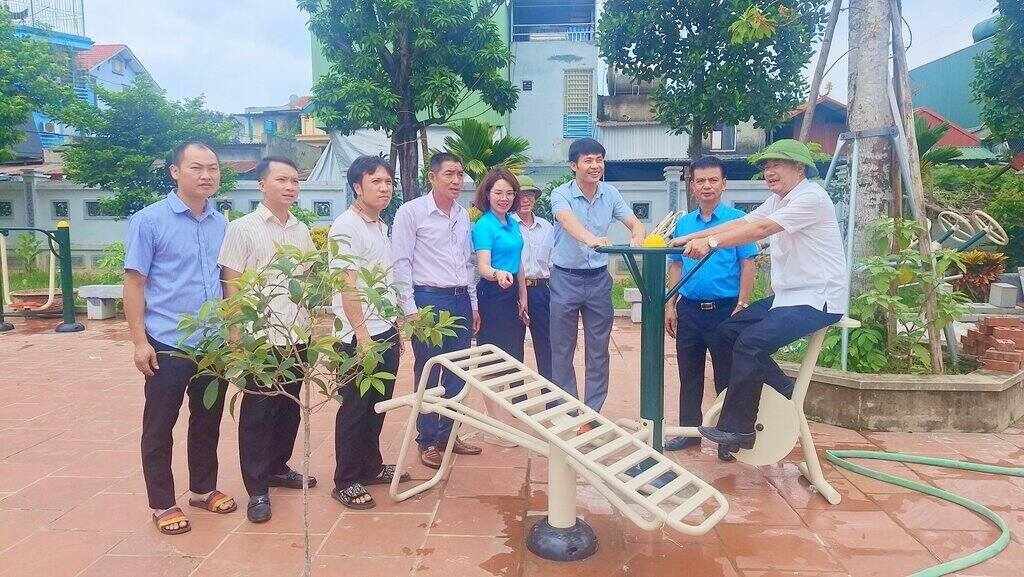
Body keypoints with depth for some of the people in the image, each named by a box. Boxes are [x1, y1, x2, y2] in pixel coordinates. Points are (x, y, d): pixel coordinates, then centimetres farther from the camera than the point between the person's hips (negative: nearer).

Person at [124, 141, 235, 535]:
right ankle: (162, 504, 22)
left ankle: (203, 489, 33)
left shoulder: (221, 224, 6)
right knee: (159, 427, 8)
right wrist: (140, 341, -12)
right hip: (168, 345, -5)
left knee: (208, 421, 16)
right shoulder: (149, 221, -8)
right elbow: (134, 284, -8)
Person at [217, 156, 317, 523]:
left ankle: (278, 467, 34)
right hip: (261, 339, -5)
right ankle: (257, 490, 14)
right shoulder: (242, 229, -5)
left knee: (289, 409, 16)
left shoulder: (302, 230, 10)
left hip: (298, 336, 6)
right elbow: (232, 286, -6)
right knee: (257, 414, 4)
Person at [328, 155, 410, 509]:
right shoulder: (346, 228, -13)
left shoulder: (381, 227, 14)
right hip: (358, 337, -8)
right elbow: (347, 287, -18)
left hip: (385, 332, 8)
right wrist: (362, 335, -21)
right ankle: (346, 482, 15)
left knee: (378, 405, 16)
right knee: (355, 408, 2)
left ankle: (371, 467, 31)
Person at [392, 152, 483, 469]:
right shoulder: (411, 212, -6)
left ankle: (448, 433, 27)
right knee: (428, 374, 3)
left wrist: (473, 304, 16)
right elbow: (401, 263, -8)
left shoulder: (463, 215, 12)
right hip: (429, 300, -6)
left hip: (460, 300, 6)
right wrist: (410, 309, -12)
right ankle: (427, 441, 17)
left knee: (457, 372, 11)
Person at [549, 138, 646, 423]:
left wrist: (637, 237, -29)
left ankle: (592, 414, 22)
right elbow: (569, 222, -32)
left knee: (599, 351, 9)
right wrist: (591, 239, -54)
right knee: (562, 351, 6)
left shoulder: (610, 194, 1)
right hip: (566, 279, -3)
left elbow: (634, 222, -4)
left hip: (599, 279, 3)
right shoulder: (561, 194, -12)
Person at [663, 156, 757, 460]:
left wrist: (742, 306, -12)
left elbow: (747, 265, -6)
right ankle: (689, 430, 26)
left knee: (726, 377, 5)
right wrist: (670, 306, 7)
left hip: (724, 309, -4)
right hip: (689, 309, 5)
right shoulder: (683, 223, 9)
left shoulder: (737, 219, -4)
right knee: (689, 375, 13)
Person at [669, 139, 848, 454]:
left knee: (750, 342, -23)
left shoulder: (812, 197, -14)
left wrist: (711, 242, -33)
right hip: (788, 295, 10)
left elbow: (761, 229, -27)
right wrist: (690, 238, -4)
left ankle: (738, 429, -12)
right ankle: (784, 390, 11)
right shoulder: (777, 200, 16)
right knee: (729, 330, 3)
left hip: (818, 298, -10)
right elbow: (740, 223, 6)